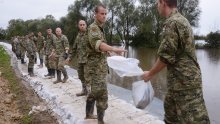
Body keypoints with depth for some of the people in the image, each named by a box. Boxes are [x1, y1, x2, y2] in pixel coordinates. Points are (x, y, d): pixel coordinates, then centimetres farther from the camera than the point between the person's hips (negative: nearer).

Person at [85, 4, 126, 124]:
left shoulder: (99, 28, 17)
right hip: (96, 67, -10)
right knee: (102, 94, -7)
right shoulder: (93, 27, -14)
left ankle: (89, 114, 33)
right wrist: (114, 49, -47)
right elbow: (97, 43, -35)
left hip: (98, 66, 10)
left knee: (94, 91, 18)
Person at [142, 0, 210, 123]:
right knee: (171, 108, 22)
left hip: (184, 80, -10)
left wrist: (150, 74, -5)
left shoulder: (172, 22, -17)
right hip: (185, 77, 10)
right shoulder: (182, 19, 14)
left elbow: (166, 57, -19)